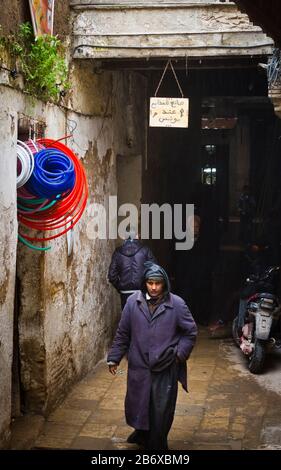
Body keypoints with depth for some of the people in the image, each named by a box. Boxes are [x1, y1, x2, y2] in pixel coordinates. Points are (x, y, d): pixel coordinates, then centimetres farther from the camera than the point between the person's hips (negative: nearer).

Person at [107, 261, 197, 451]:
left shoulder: (176, 304, -9)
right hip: (139, 366, 2)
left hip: (166, 369, -2)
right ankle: (141, 434, 44)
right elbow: (123, 333, 5)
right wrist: (114, 358, 6)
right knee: (138, 405, 16)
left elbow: (191, 332, 1)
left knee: (162, 411, 6)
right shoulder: (133, 302, -3)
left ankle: (157, 445, 27)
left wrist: (180, 354, -7)